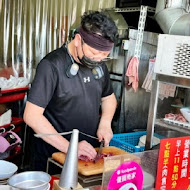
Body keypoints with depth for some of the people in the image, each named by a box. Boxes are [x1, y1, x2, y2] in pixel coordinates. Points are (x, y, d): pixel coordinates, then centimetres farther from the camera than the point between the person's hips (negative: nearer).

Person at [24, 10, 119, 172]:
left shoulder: (99, 63, 0)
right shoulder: (52, 65, -20)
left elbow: (108, 97, 15)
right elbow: (31, 115, -23)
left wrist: (105, 123, -5)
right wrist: (69, 147, -27)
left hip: (90, 152, 6)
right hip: (54, 157, -5)